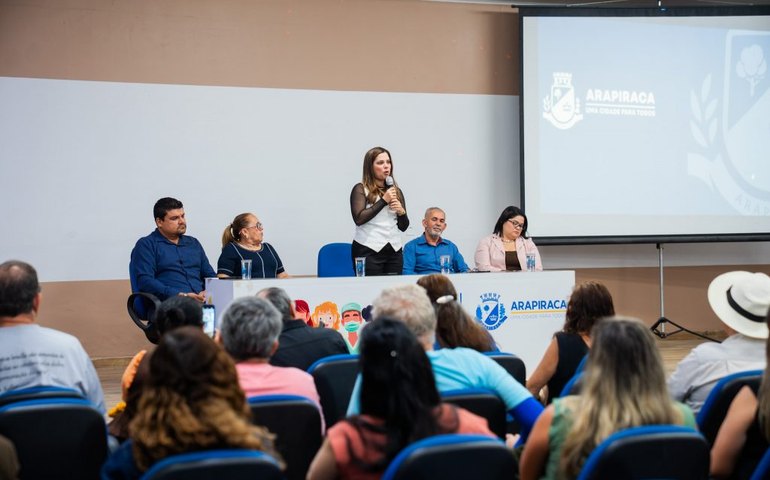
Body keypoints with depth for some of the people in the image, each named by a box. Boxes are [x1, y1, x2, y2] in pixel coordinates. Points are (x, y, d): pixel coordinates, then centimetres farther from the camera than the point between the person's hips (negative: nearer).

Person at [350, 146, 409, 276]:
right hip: (368, 251, -4)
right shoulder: (361, 189, 0)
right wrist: (384, 201, -12)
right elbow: (359, 218, -13)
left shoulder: (396, 191, 14)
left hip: (394, 251, 4)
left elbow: (403, 226, 16)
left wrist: (402, 212, -5)